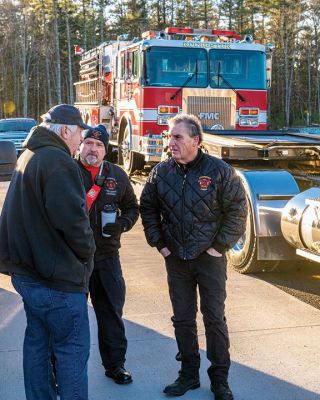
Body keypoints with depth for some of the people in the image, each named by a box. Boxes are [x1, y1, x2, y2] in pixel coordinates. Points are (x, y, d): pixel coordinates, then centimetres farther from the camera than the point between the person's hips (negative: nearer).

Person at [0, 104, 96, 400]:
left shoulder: (28, 158, 14)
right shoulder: (57, 161, -18)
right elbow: (72, 218, -25)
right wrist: (87, 251, -10)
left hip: (28, 272, 10)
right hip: (57, 278, -10)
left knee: (37, 341, 18)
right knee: (72, 349, 0)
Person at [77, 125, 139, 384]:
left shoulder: (117, 176, 6)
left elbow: (132, 208, 14)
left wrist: (121, 225, -5)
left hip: (107, 256, 3)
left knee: (112, 312, 12)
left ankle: (115, 363, 27)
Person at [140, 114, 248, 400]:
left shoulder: (219, 171, -10)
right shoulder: (161, 172, 0)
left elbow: (238, 210, -7)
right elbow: (147, 208, 11)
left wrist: (220, 245, -9)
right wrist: (158, 242, 4)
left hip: (209, 258, -3)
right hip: (176, 258, 3)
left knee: (215, 319, 4)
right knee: (182, 319, 12)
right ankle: (189, 374, 27)